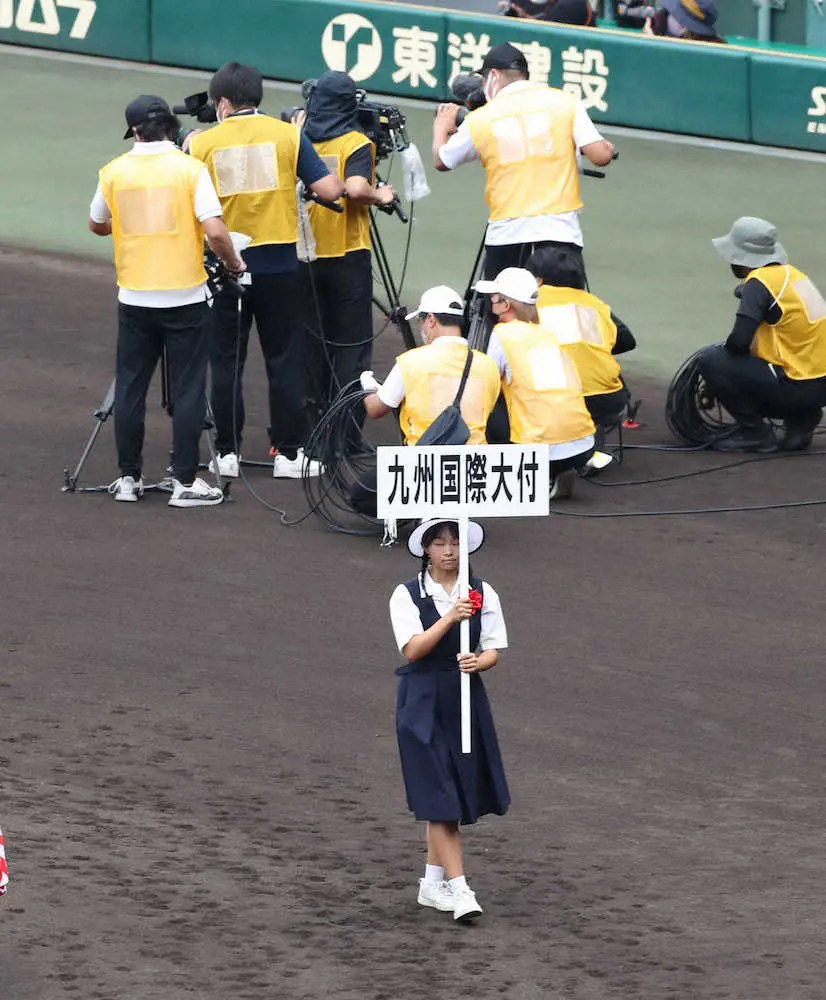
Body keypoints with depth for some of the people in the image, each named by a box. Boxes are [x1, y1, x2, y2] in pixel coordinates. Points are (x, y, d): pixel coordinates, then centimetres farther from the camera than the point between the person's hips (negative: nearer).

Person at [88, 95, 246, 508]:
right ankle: (185, 481, 3)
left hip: (134, 299, 2)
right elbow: (215, 231, -17)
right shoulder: (189, 168, -9)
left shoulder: (114, 172, -1)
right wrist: (233, 263, 1)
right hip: (184, 298, -2)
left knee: (130, 388, 12)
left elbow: (97, 225, 15)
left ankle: (129, 477, 15)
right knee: (187, 391, 3)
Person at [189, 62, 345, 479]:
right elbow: (329, 190, -7)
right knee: (284, 359, 7)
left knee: (226, 361, 9)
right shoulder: (288, 135, -2)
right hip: (279, 264, 0)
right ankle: (289, 452, 7)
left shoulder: (202, 143, -3)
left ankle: (228, 452, 11)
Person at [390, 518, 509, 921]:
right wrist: (449, 618, -29)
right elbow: (413, 649, -17)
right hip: (423, 702, -3)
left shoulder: (482, 594, 3)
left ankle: (433, 883, 23)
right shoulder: (407, 596, -5)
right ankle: (458, 888, -10)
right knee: (439, 798, -9)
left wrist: (477, 662, -22)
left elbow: (493, 652, 1)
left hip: (466, 699, 3)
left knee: (449, 798, 10)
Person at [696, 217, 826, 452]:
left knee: (711, 361, -6)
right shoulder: (790, 273, 13)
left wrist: (725, 351, 2)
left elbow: (739, 341, -21)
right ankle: (800, 418, 13)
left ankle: (755, 432, -1)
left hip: (798, 386, -9)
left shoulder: (759, 282, -13)